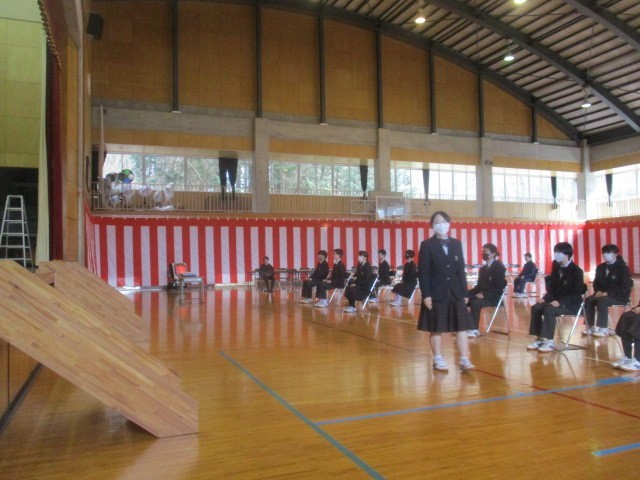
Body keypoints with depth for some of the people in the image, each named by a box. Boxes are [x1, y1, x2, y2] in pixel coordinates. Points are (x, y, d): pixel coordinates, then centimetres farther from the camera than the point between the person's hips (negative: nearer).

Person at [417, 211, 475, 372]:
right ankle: (438, 359, 17)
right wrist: (425, 294, -14)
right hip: (437, 293, -4)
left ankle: (464, 360, 7)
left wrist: (464, 293, 5)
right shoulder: (427, 245, -3)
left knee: (461, 327, 2)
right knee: (436, 329, 5)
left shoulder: (456, 244, 10)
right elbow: (423, 272, -7)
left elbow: (461, 270, 9)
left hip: (456, 292, 4)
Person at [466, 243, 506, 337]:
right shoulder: (483, 268, 17)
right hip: (482, 295, 7)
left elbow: (499, 287, -15)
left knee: (475, 302, -33)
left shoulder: (499, 266, -7)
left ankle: (475, 329, -24)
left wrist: (485, 294, -26)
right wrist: (467, 292, -2)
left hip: (493, 297, -7)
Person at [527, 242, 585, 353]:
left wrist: (560, 302, -29)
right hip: (557, 300, 7)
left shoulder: (577, 271, -13)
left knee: (549, 310, -32)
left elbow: (577, 293, -18)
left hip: (571, 304, -7)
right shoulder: (556, 268, 9)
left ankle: (550, 341, -26)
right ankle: (539, 339, -10)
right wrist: (545, 298, -7)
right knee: (535, 308, -14)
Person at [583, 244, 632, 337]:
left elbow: (625, 287, -17)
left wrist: (608, 293, -25)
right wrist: (598, 291, -8)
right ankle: (590, 327, -16)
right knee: (588, 300, -21)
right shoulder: (601, 267, 11)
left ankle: (604, 329, -28)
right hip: (603, 294, 6)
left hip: (620, 296, -6)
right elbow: (596, 282, 16)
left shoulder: (623, 268, -9)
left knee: (602, 301, -35)